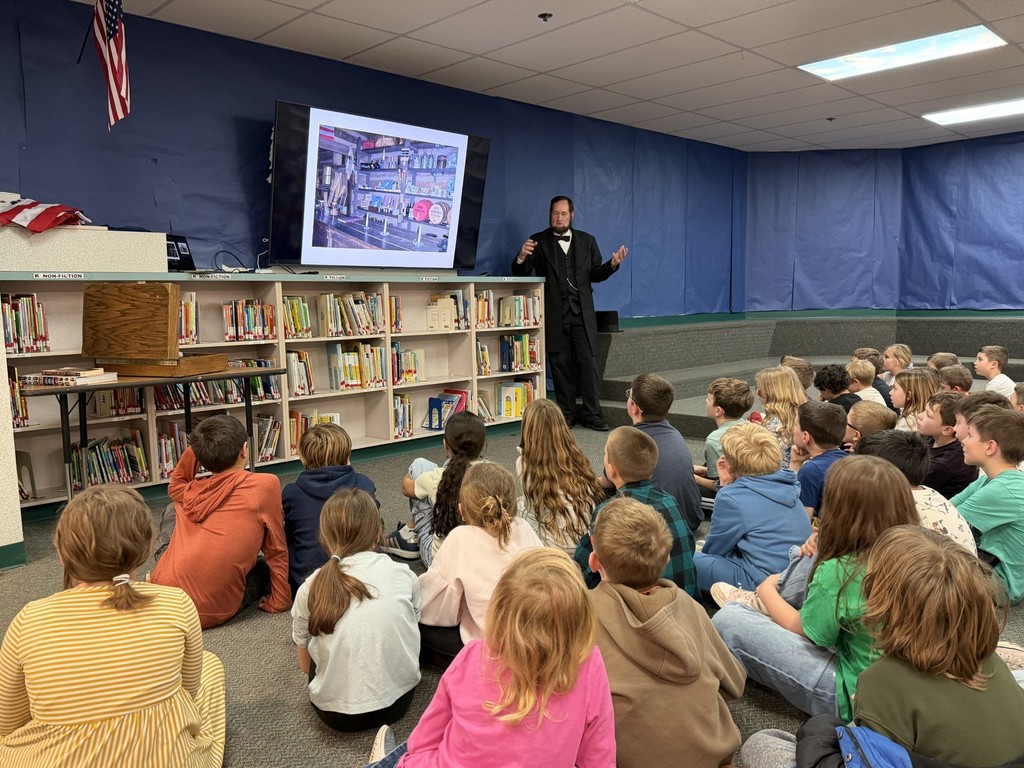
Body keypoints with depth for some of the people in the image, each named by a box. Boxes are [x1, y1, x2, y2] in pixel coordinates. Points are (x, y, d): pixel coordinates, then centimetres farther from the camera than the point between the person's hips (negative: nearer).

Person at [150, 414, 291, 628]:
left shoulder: (191, 491, 7)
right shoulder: (266, 485, -5)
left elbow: (175, 484, 33)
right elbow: (277, 551, 0)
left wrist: (193, 449, 16)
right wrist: (279, 601, 10)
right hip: (211, 612, -3)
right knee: (264, 568, 27)